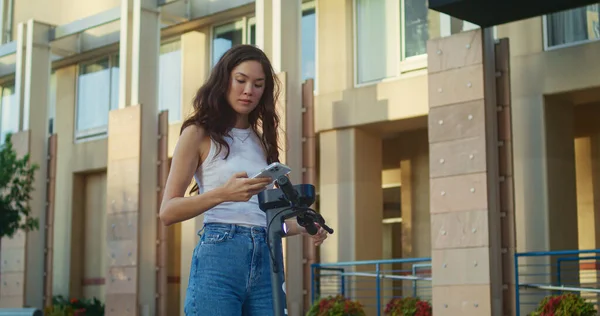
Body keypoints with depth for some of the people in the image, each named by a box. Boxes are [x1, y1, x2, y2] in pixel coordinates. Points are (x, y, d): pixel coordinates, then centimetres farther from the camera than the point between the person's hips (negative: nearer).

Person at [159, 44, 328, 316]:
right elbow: (167, 211, -6)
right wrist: (222, 194, -22)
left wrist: (303, 228, 3)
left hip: (266, 262, 5)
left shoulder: (261, 141, 20)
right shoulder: (199, 134, 4)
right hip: (219, 259, -5)